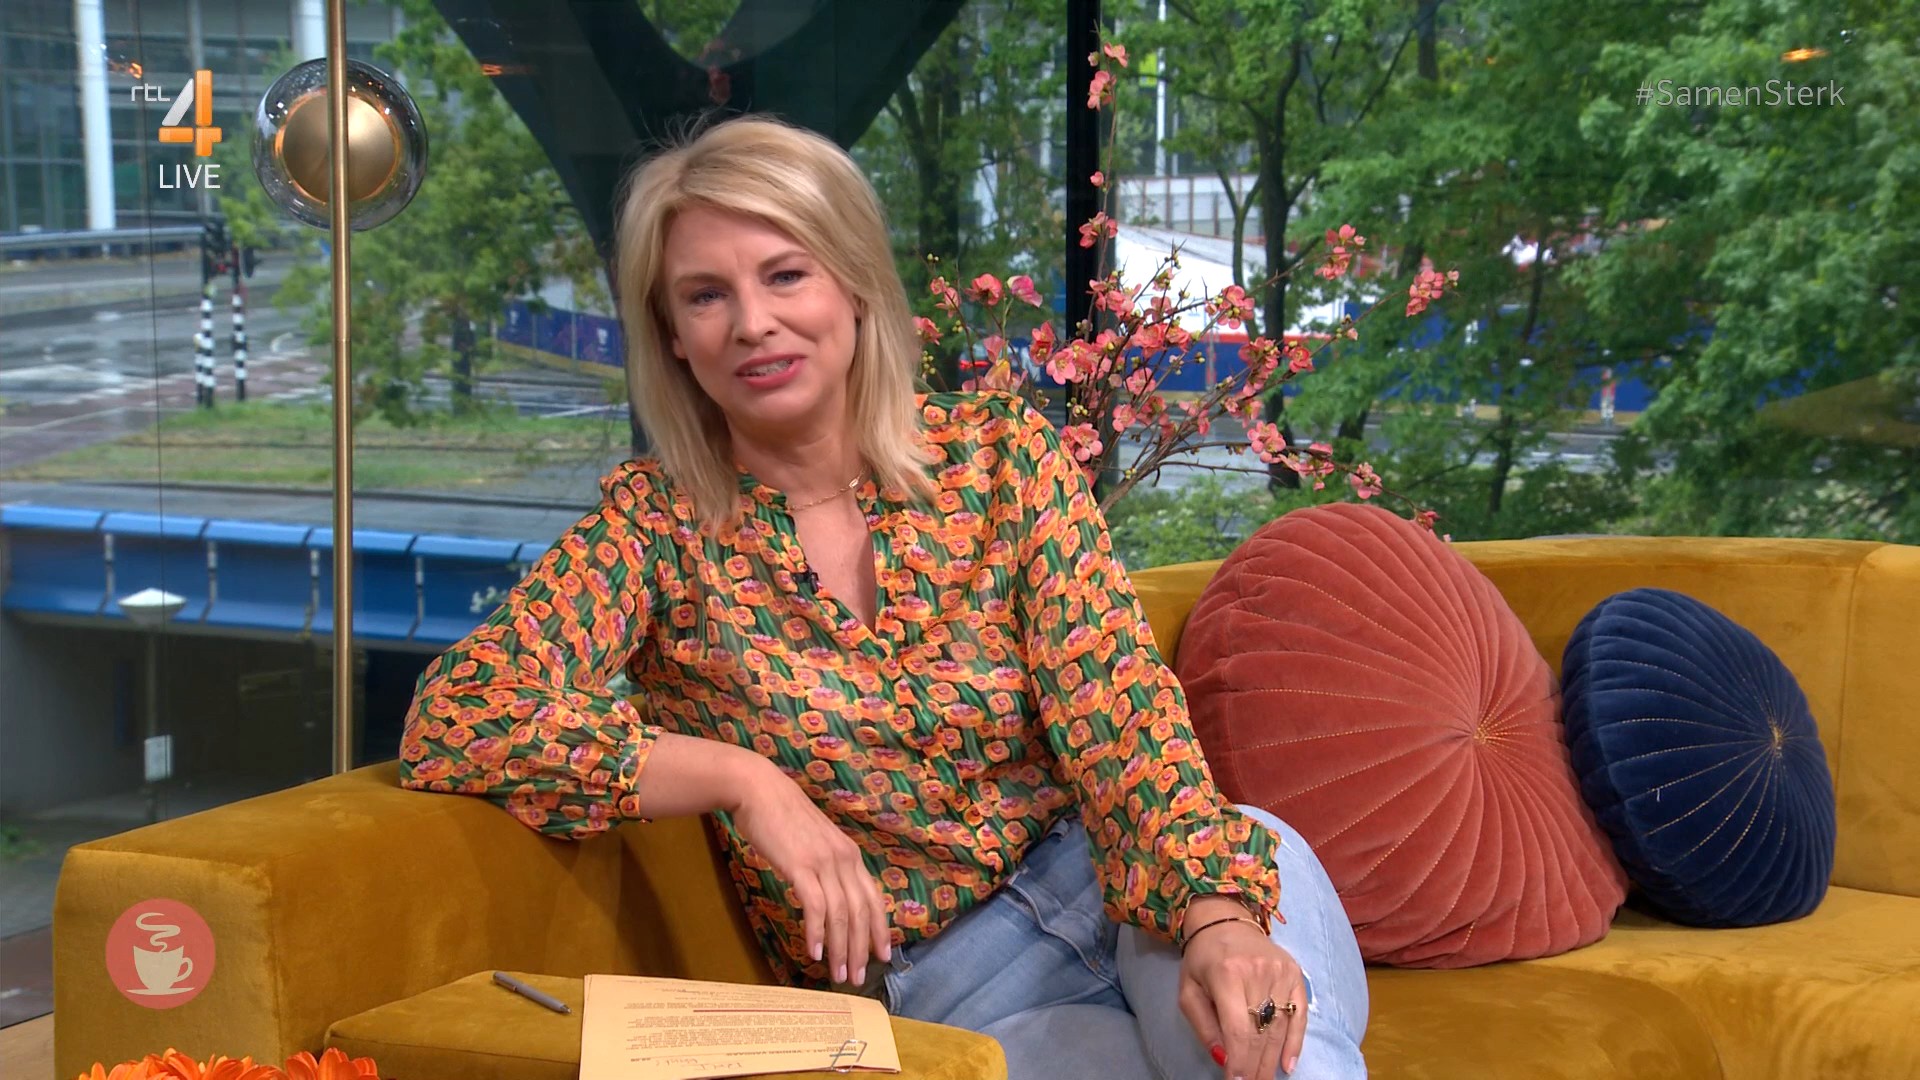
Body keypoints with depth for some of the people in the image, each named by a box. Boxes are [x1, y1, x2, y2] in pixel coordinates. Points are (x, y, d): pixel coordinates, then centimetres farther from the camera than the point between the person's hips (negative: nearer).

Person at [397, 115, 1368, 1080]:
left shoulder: (1002, 455, 0)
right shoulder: (659, 524, -3)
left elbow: (1116, 711, -10)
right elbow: (449, 721, -14)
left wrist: (1216, 917, -29)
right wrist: (739, 775, -23)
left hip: (1121, 889, 2)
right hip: (919, 984, -2)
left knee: (1264, 850, -31)